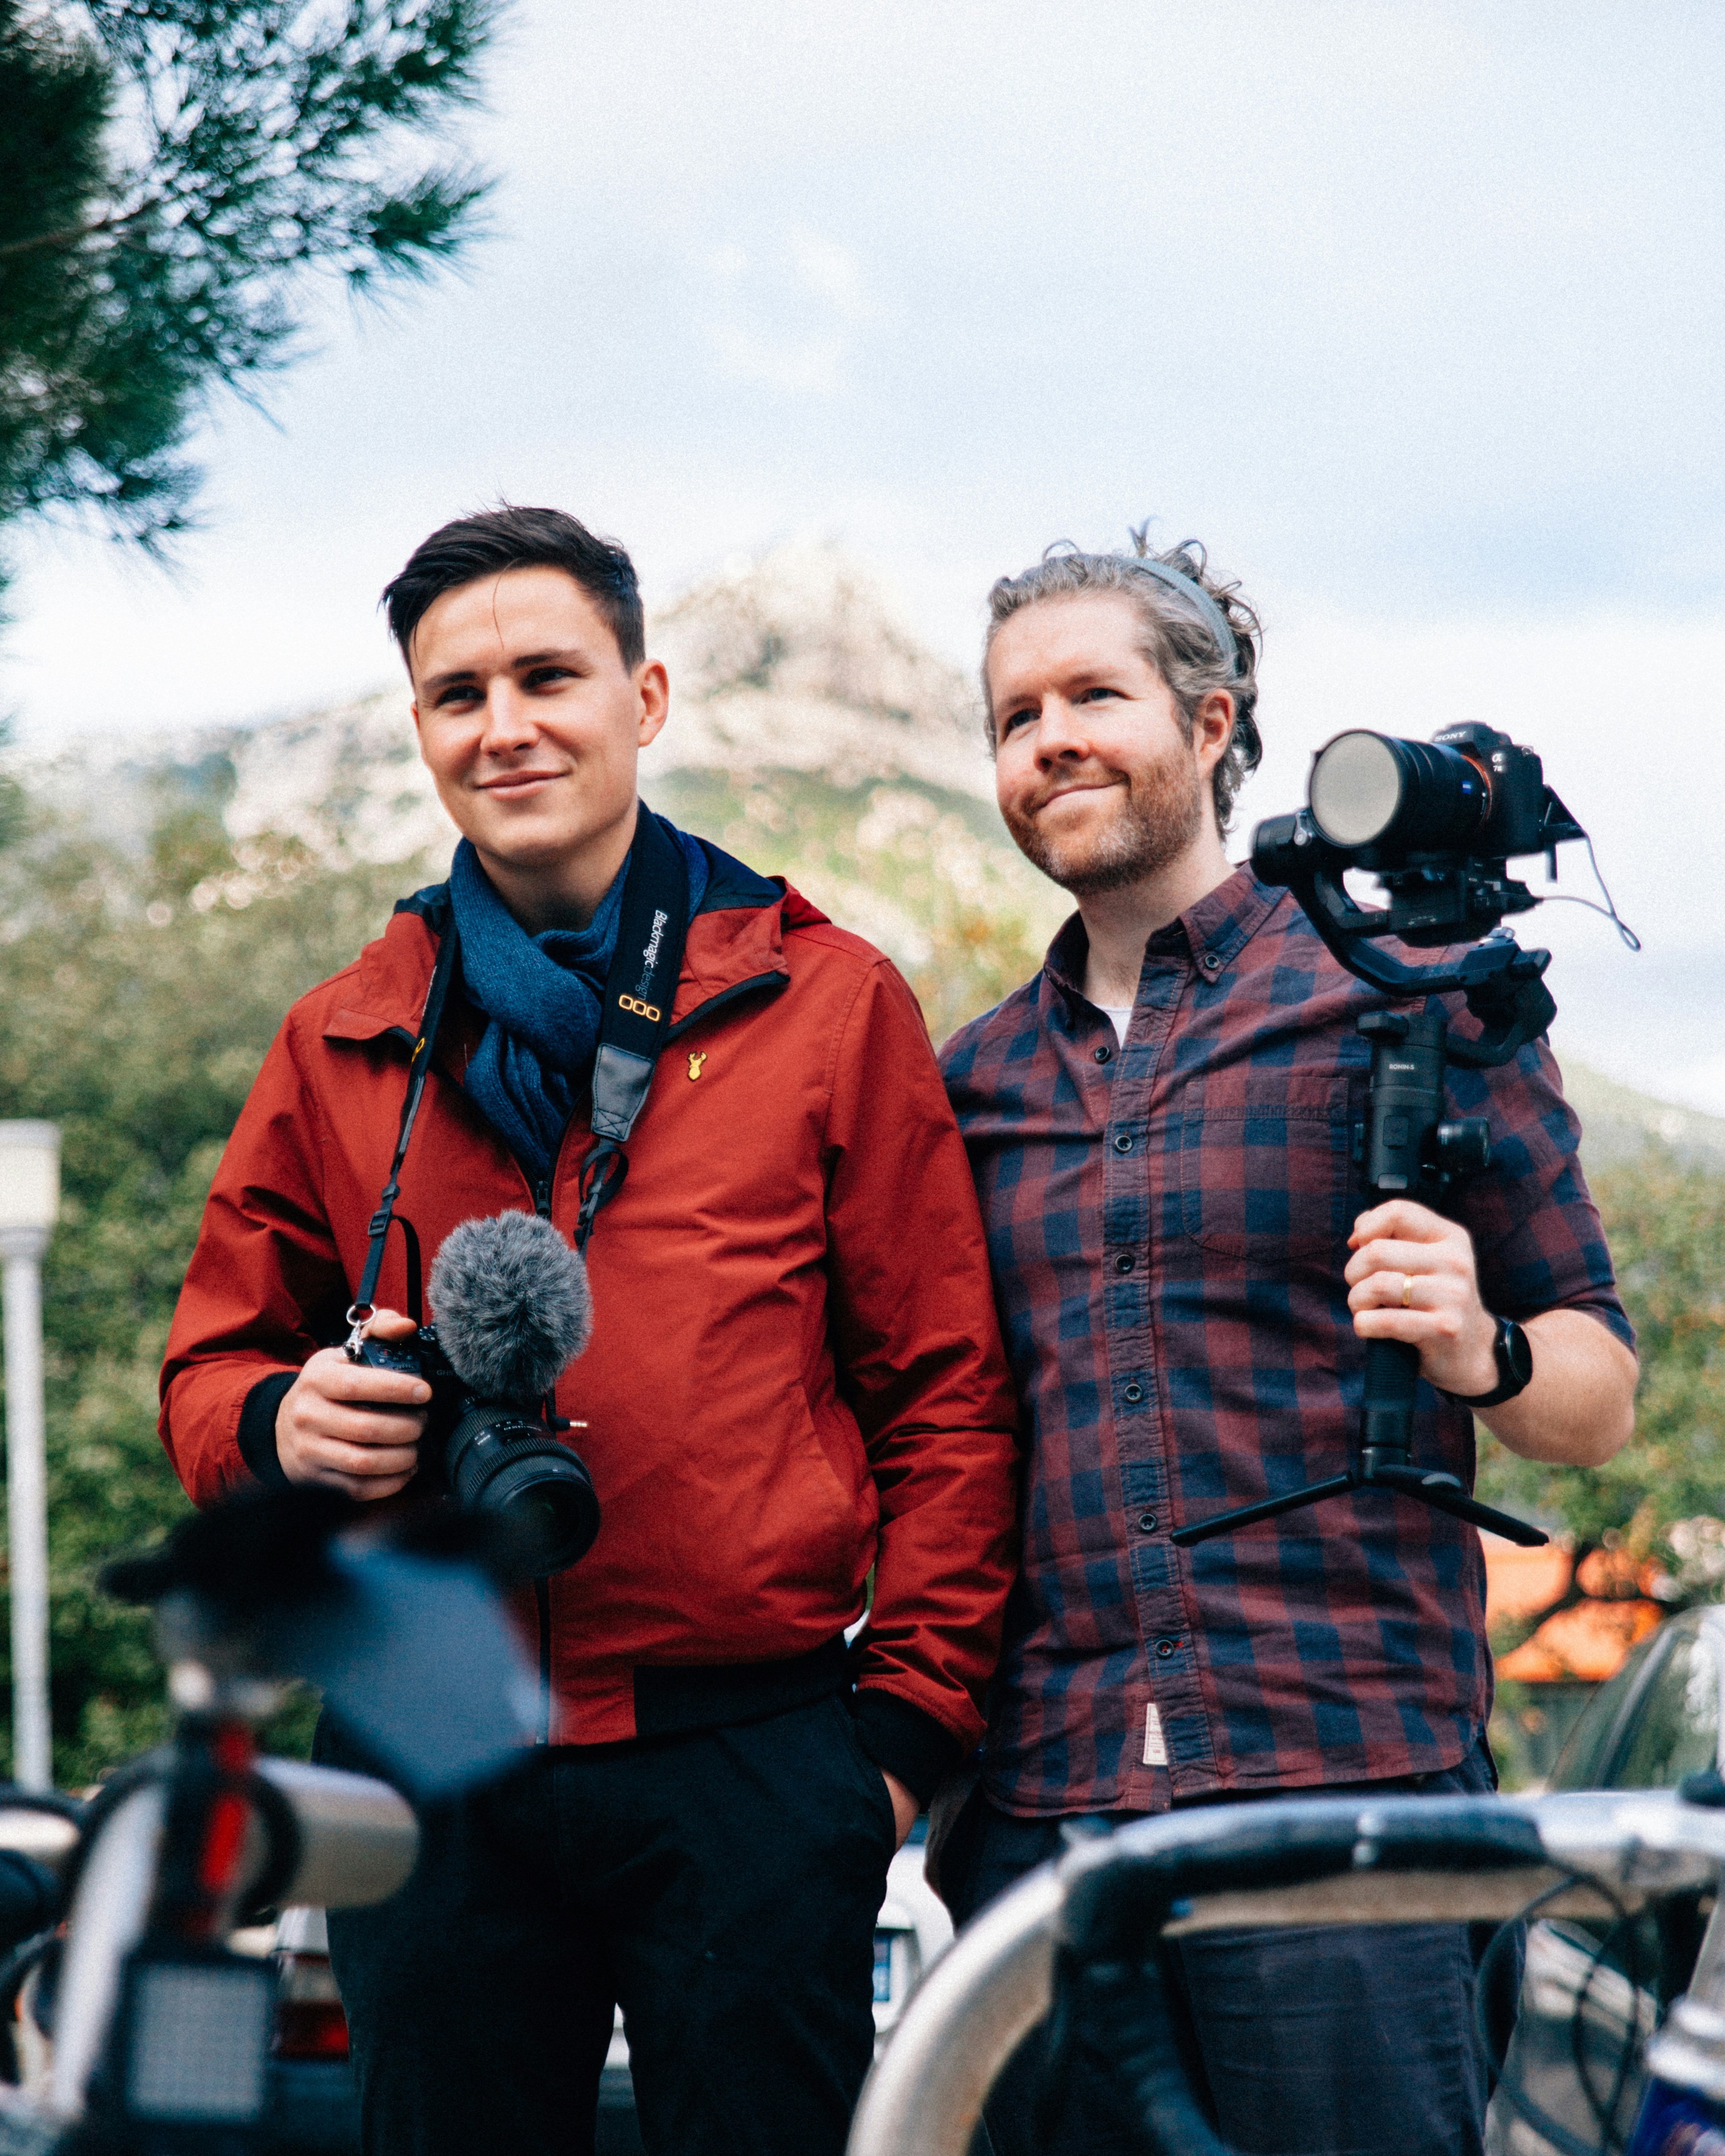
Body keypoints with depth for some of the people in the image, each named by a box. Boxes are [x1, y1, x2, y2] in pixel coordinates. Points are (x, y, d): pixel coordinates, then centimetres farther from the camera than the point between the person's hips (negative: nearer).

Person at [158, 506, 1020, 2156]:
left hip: (751, 1762, -2)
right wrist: (282, 1420, -7)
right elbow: (211, 1370, 17)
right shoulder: (342, 1045, 12)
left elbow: (943, 1388, 4)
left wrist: (909, 1721, -2)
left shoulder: (827, 1003, 5)